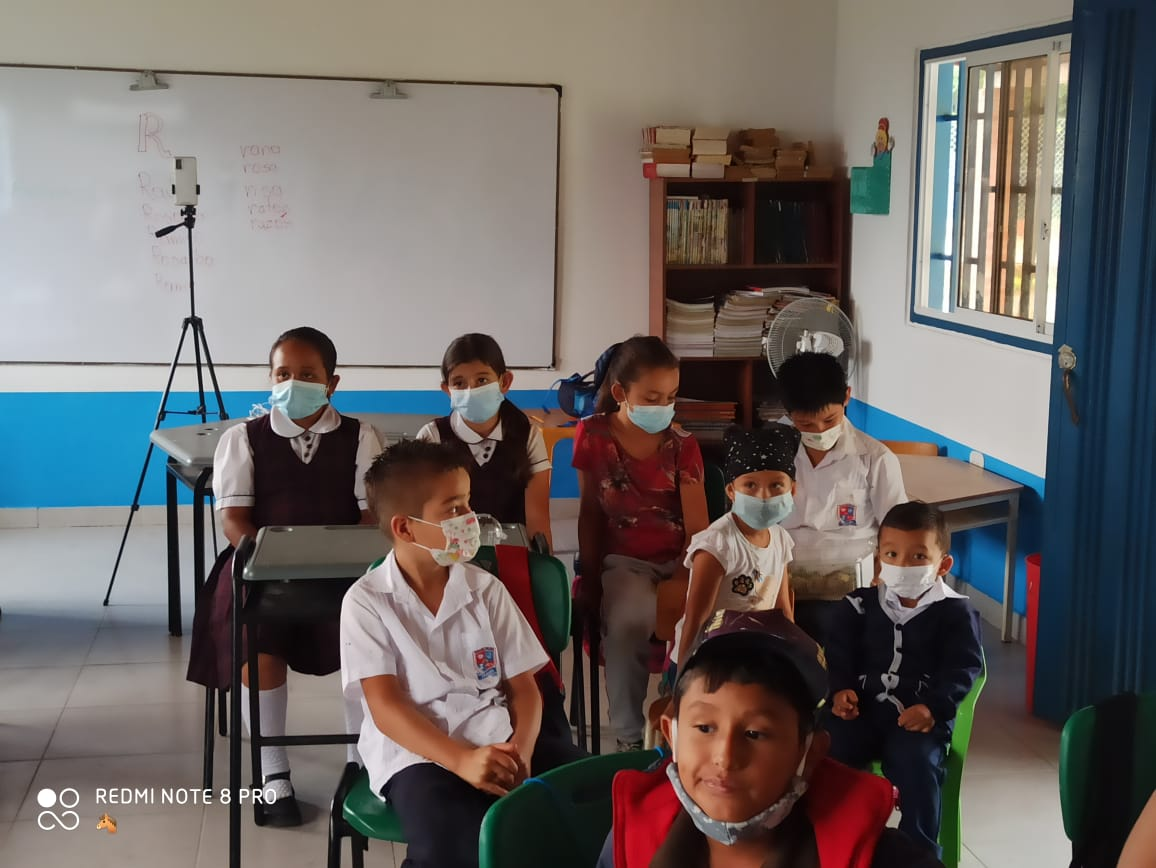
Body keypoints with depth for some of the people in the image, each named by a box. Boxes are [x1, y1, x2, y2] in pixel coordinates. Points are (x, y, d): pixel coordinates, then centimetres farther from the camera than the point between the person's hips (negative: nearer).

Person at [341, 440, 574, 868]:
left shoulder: (486, 589, 11)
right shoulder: (366, 602, 0)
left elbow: (523, 687, 10)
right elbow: (384, 705, -8)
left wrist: (520, 749, -13)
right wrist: (461, 760, -24)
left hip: (496, 740, 4)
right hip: (415, 752, -4)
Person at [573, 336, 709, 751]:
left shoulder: (683, 445, -2)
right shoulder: (593, 435, -2)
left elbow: (698, 527, -6)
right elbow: (590, 513, 6)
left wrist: (693, 576, -22)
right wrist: (590, 578, 4)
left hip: (679, 560, 1)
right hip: (624, 560, -1)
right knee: (628, 622, -35)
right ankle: (629, 737, -17)